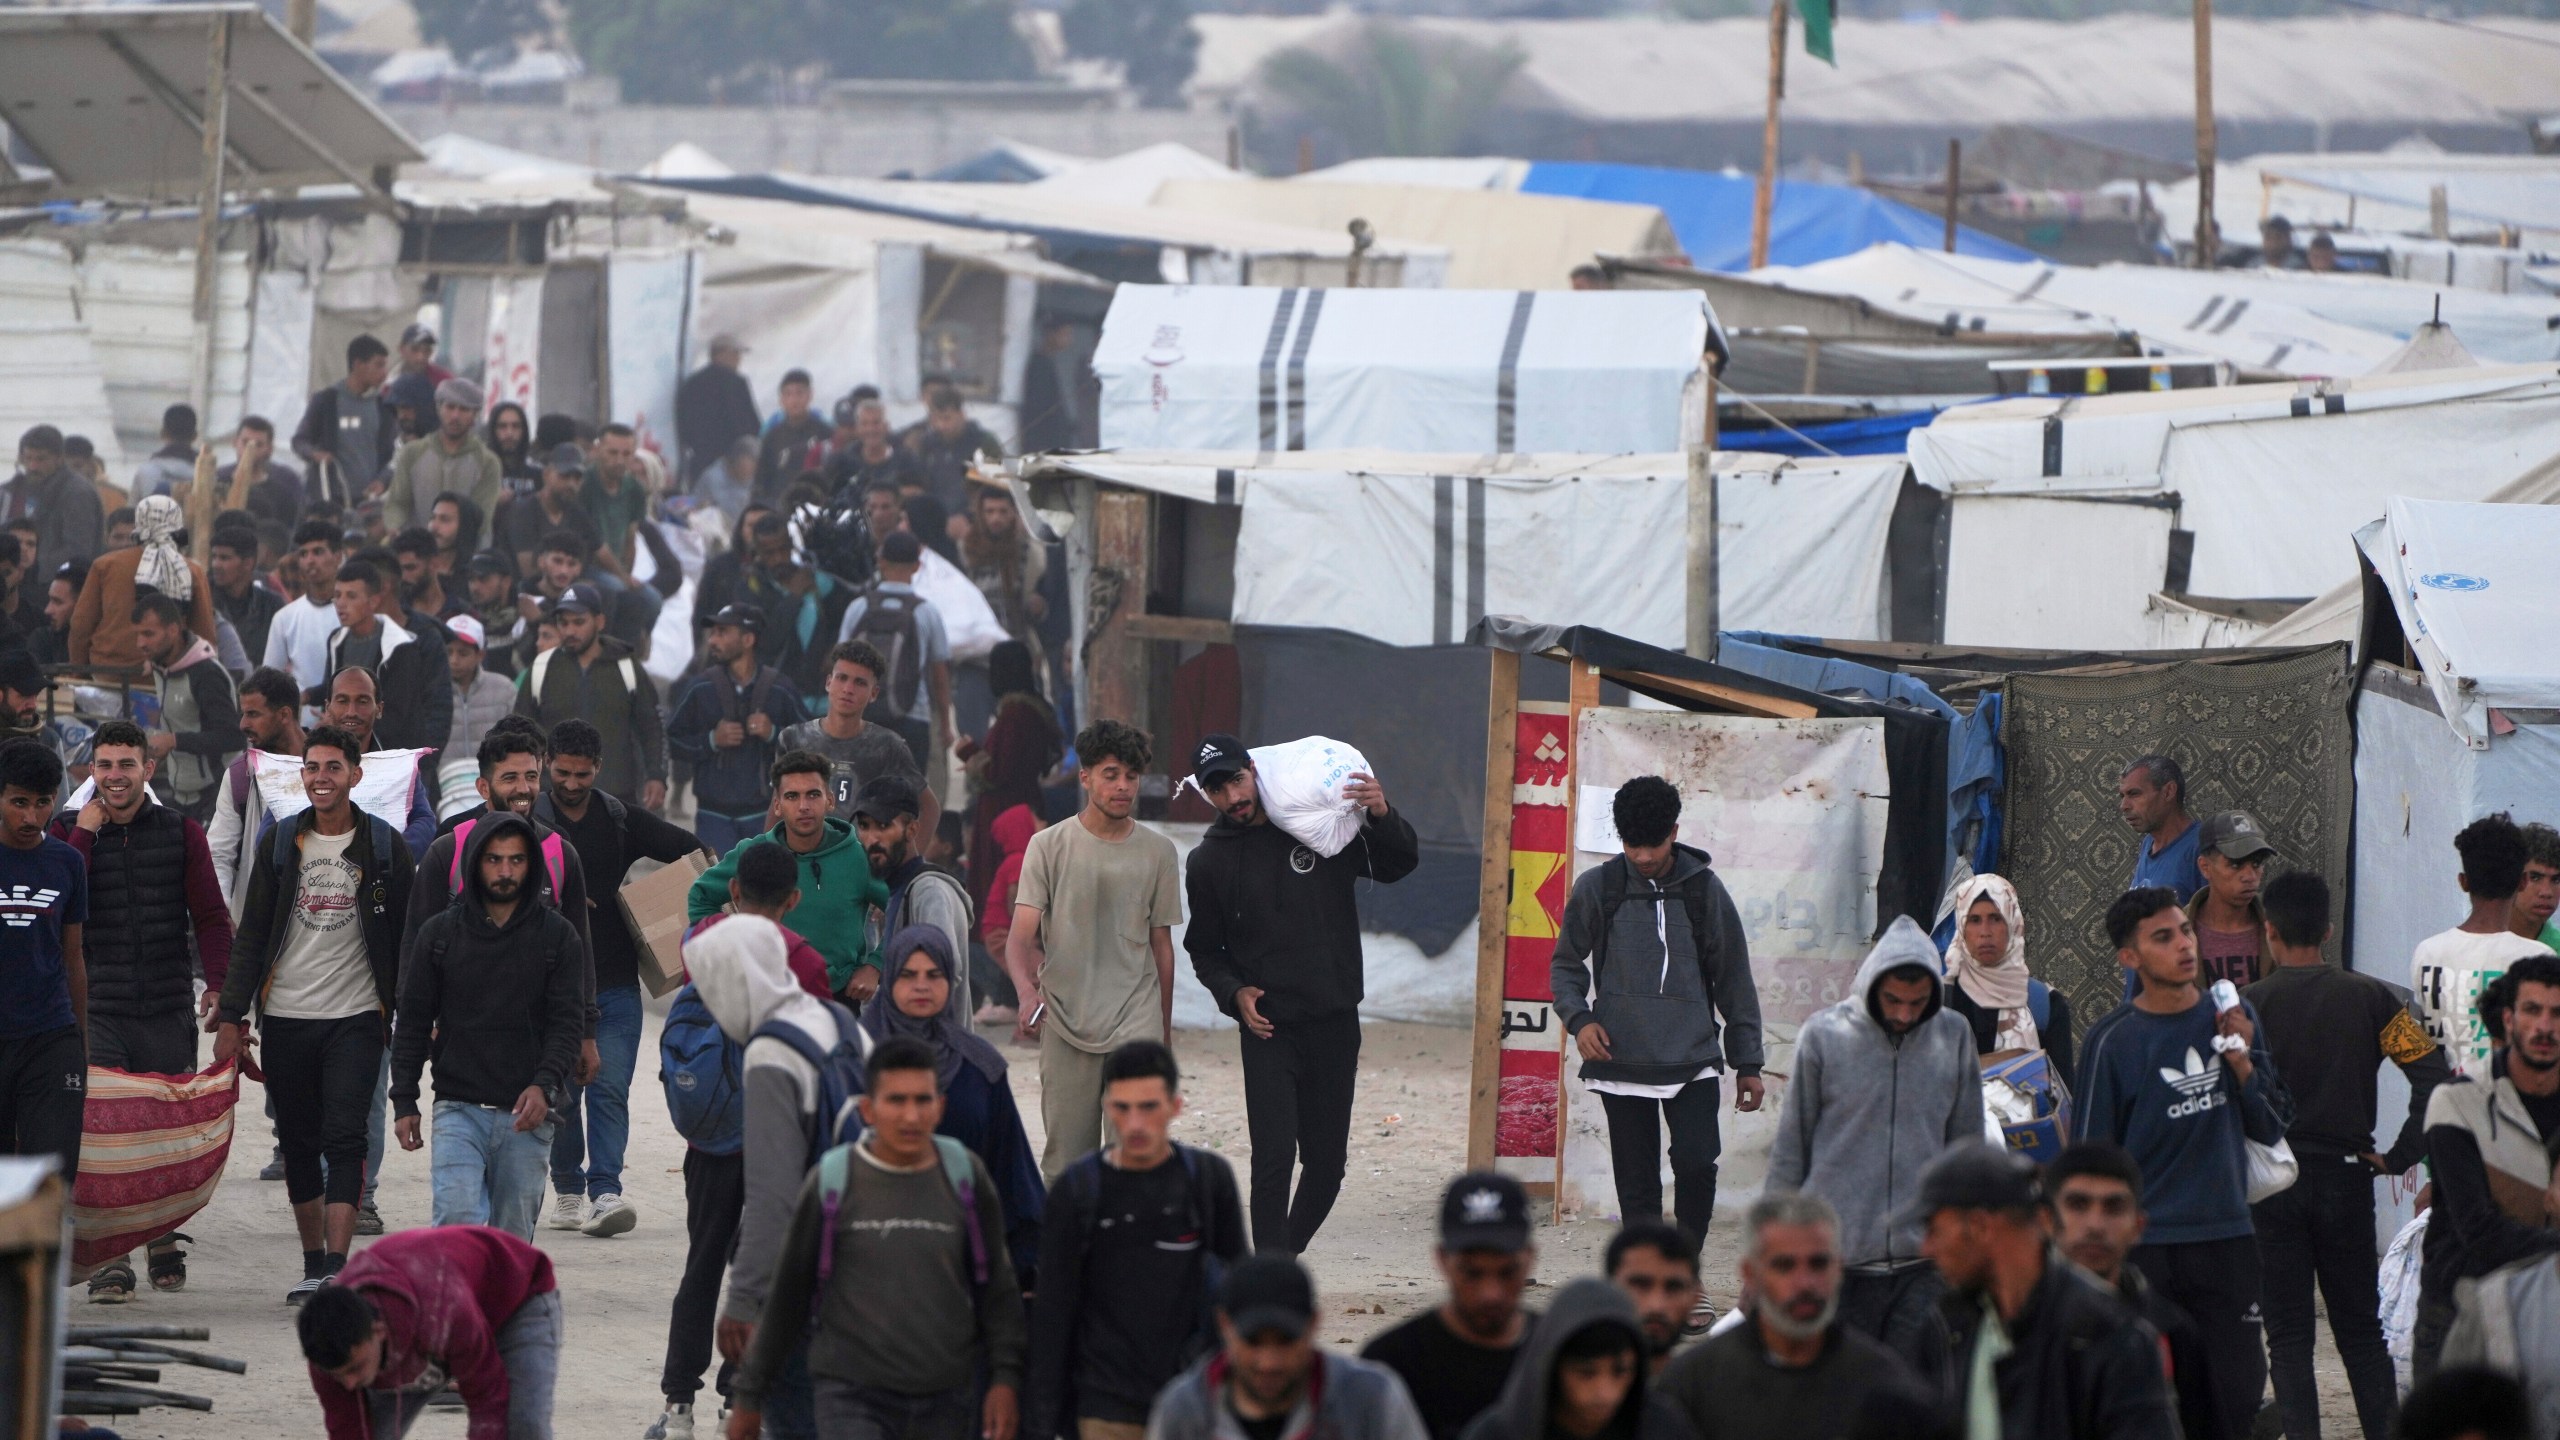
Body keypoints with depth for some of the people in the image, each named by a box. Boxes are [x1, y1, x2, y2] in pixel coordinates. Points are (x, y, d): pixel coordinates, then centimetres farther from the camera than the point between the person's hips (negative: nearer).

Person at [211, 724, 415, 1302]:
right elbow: (252, 934, 8)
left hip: (356, 1017, -3)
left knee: (344, 1140, -12)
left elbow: (404, 938, 6)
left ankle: (336, 1268, -18)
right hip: (286, 1016, 3)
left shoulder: (385, 847, 2)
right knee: (299, 1145, 8)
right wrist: (231, 1015, 1)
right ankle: (313, 1262, 18)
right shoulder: (280, 842, 7)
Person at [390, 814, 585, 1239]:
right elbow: (413, 1023, 11)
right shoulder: (440, 934, 7)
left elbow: (569, 1020, 0)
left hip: (526, 1113, 0)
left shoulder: (556, 936, 5)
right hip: (458, 1108, 0)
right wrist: (404, 1101, 4)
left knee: (513, 1236, 4)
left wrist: (546, 1085, -17)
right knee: (458, 1220, -18)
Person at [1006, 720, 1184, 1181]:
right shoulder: (1049, 846, 2)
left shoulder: (1157, 852, 7)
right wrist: (1027, 993, -26)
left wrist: (1164, 1031, 18)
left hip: (1135, 1023, 0)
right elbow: (1021, 937, -5)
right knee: (1064, 1158, 4)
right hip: (1065, 1022, 0)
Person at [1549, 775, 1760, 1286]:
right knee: (1637, 1184, 1)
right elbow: (1566, 965, 12)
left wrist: (1747, 1062, 8)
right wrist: (1579, 1018, -7)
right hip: (1622, 1062, 0)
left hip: (1693, 1060, 0)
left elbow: (1734, 980, 9)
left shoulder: (1704, 891, 3)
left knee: (1697, 1163, -15)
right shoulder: (1597, 889, 2)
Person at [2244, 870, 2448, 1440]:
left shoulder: (2248, 1004, -6)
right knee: (2361, 1332, 13)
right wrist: (2400, 1156, -1)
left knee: (2288, 1334, 3)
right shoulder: (2370, 997, 1)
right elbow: (2435, 1075, -7)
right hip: (2346, 1176, 2)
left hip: (2272, 1183, -2)